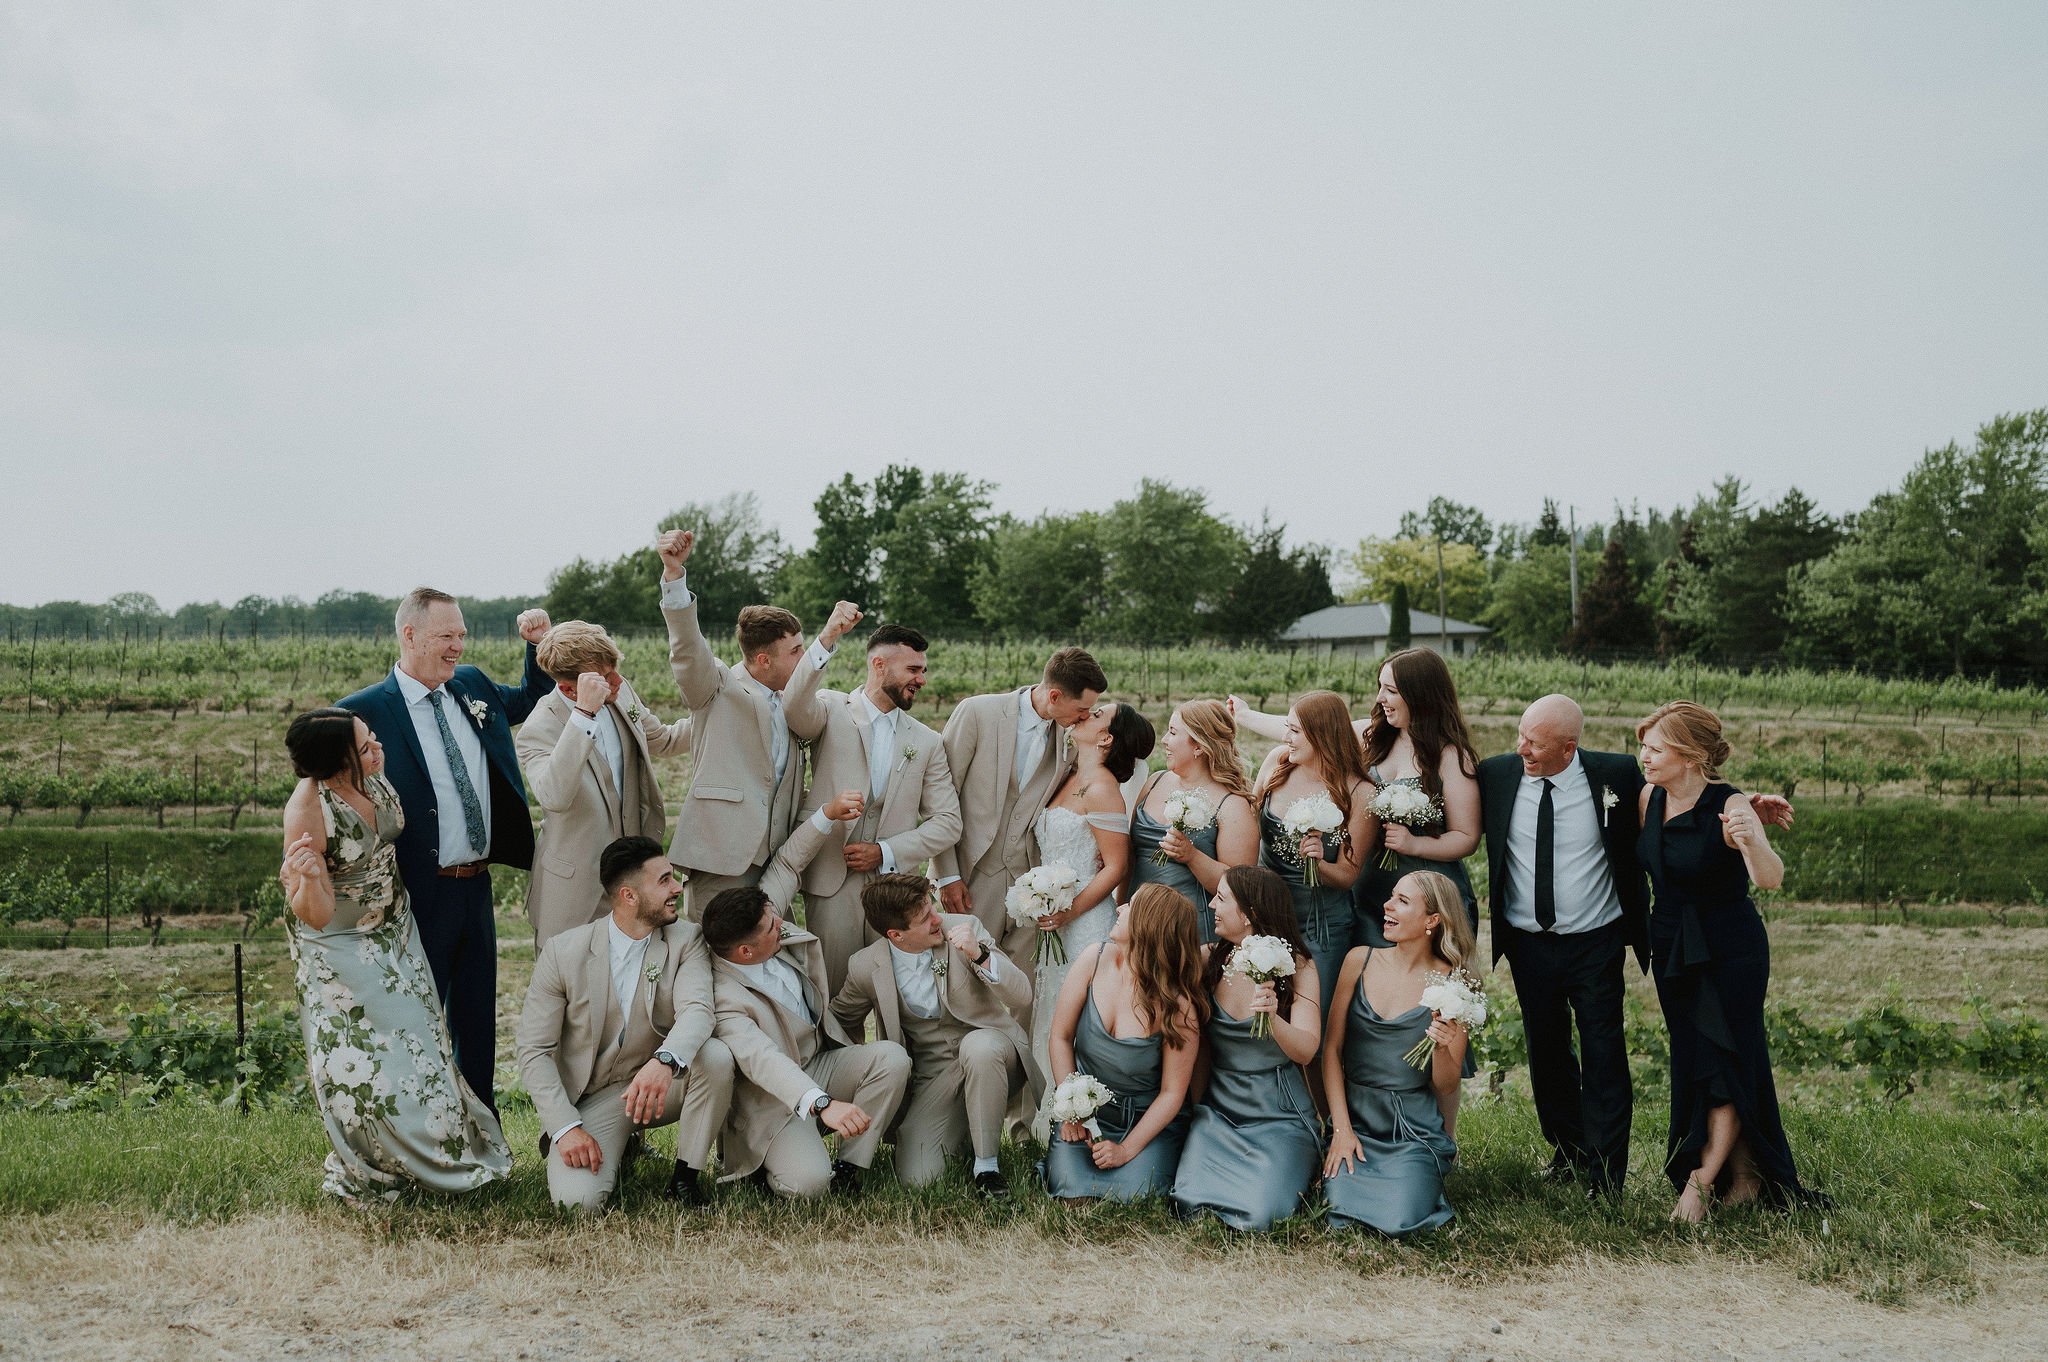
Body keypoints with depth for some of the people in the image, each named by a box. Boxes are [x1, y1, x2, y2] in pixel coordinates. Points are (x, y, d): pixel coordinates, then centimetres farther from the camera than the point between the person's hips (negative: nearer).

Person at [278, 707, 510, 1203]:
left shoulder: (375, 777, -11)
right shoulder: (308, 811, -30)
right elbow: (315, 915, -29)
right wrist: (306, 877, -46)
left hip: (396, 934, 6)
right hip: (343, 953, -6)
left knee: (416, 1041, 12)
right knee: (361, 1064, 2)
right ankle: (367, 1175, 26)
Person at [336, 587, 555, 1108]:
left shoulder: (472, 686, 8)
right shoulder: (365, 712, -12)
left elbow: (531, 701, 27)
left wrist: (540, 646, 10)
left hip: (477, 887, 6)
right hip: (421, 894, -6)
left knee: (478, 1022, 16)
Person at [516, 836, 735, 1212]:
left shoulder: (686, 941, -7)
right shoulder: (562, 952, -10)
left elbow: (697, 1011, -25)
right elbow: (534, 1052, -8)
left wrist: (664, 1061, -47)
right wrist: (566, 1128, -19)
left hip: (659, 1085, 1)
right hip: (591, 1097, -1)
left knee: (716, 1055, -29)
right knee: (577, 1198, -25)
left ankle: (686, 1176, -10)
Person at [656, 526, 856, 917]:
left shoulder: (787, 705, 16)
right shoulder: (720, 687, 4)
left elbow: (806, 719, -7)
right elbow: (686, 644, -14)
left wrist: (828, 638, -21)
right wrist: (673, 570, -29)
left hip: (776, 858, 5)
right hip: (723, 856, -5)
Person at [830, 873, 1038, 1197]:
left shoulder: (964, 928, -10)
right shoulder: (866, 966, -8)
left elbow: (1022, 996, -15)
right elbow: (843, 1021, 14)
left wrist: (980, 956, -30)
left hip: (990, 1049, -1)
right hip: (933, 1077, 1)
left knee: (977, 1046, -38)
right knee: (916, 1176, -19)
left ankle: (986, 1165, -18)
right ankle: (962, 1130, 16)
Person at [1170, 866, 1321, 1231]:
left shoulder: (1297, 967, -7)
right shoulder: (1208, 960, 1)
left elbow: (1306, 1050, -17)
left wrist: (1273, 1019, -36)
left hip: (1278, 1116, -3)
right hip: (1217, 1109, 3)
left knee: (1258, 1214, -22)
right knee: (1191, 1202, -18)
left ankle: (1294, 1173, 12)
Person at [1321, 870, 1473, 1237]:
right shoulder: (1360, 960, 0)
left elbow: (1446, 1086, -2)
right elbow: (1331, 1048, 2)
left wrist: (1442, 1047, -23)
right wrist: (1341, 1128, -5)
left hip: (1415, 1129, -1)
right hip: (1356, 1118, 2)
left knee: (1397, 1222, -23)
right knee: (1341, 1214, -21)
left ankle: (1420, 1184, 11)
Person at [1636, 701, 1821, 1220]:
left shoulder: (1730, 807, -21)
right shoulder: (1650, 797, -4)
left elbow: (1771, 878, -36)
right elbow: (1640, 854, 18)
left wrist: (1751, 840, -55)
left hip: (1731, 952, -7)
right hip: (1672, 948, 7)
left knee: (1724, 1061, -6)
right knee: (1692, 1063, 9)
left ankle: (1699, 1182, 0)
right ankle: (1743, 1176, 21)